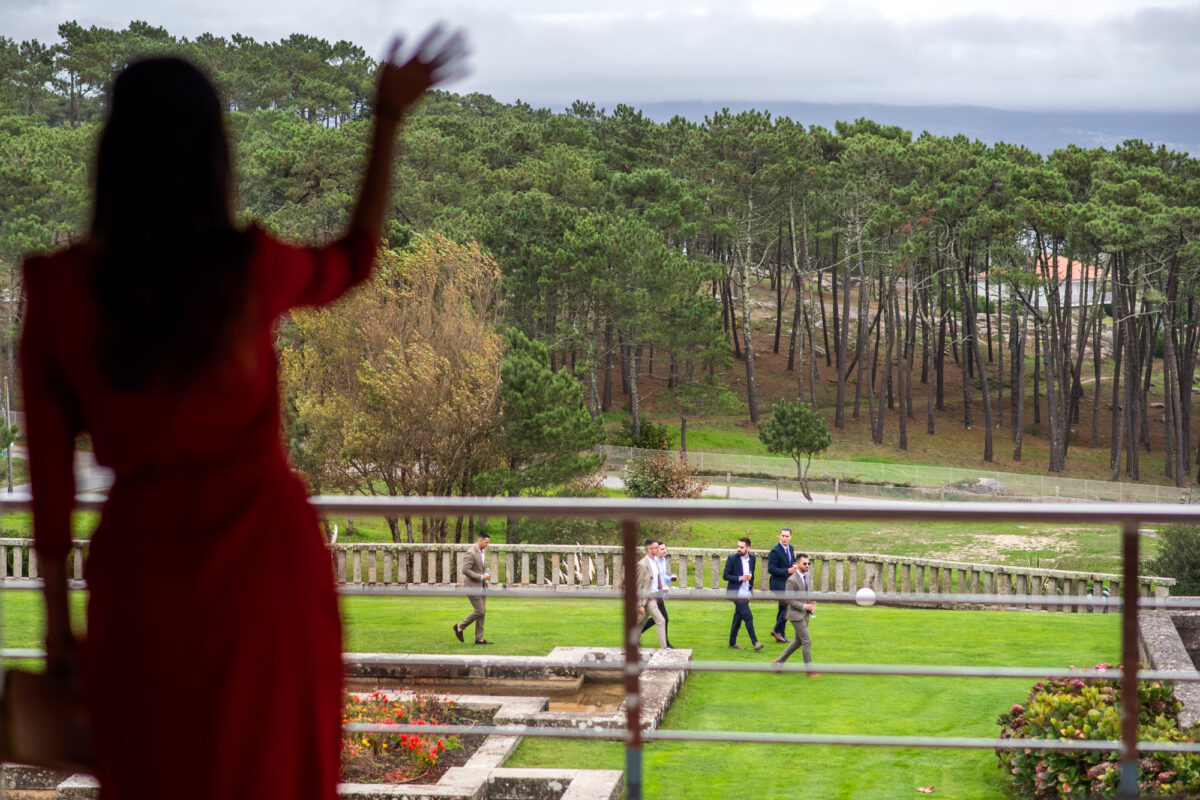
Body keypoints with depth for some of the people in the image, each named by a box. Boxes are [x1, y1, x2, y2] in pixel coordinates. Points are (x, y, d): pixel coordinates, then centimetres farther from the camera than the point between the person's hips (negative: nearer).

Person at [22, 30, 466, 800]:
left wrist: (58, 619, 8)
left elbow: (50, 467, -2)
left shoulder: (58, 289, -7)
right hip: (264, 559, -1)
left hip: (141, 566, 1)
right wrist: (390, 119, 18)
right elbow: (354, 261, 14)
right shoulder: (248, 269, -9)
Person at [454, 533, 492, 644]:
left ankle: (479, 639, 9)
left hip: (481, 586, 9)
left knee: (482, 612, 6)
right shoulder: (470, 553, -18)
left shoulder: (481, 551, 11)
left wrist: (485, 576, 9)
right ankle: (460, 627, 8)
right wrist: (481, 577, -21)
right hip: (472, 586, -9)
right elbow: (465, 570, -24)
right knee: (479, 611, -9)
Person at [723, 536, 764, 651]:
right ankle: (755, 642, -8)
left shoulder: (752, 558, 6)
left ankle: (732, 643, 20)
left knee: (738, 617, 11)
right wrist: (740, 578, -20)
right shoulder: (732, 559, -10)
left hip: (746, 593, 6)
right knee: (748, 616, -13)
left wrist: (751, 586, 15)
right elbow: (726, 576, -9)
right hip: (736, 593, -6)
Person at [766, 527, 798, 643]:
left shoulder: (790, 548, 8)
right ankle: (777, 630, -1)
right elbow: (770, 569, -21)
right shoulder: (775, 551, -17)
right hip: (778, 584, -8)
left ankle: (780, 635, 21)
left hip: (787, 583, 8)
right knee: (788, 606, -14)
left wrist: (794, 565, 0)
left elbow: (793, 560, 24)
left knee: (783, 608, 13)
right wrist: (787, 571, -24)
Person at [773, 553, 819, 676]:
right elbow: (789, 600, -17)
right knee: (807, 641, -8)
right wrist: (804, 606, -20)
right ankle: (809, 670, -1)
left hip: (805, 614, 8)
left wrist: (813, 605, -2)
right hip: (796, 615, -8)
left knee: (798, 641, 15)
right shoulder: (792, 580, -18)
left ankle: (779, 662, 28)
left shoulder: (808, 577, 6)